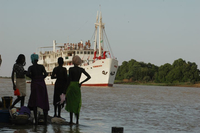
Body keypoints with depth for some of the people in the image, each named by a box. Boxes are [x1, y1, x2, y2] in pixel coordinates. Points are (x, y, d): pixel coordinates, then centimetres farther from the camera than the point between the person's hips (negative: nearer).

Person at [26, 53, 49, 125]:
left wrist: (32, 77, 1)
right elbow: (45, 74, -9)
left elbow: (27, 74, -18)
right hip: (42, 84, 1)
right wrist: (41, 78, 8)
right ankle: (45, 120, 2)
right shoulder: (42, 66, 4)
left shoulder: (30, 67, -1)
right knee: (44, 103, 6)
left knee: (34, 103, 1)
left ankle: (36, 120, -8)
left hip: (34, 84, -1)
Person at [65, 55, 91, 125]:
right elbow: (89, 77, 1)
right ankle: (77, 120, 9)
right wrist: (81, 83, 5)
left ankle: (71, 120, -3)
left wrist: (66, 90, -5)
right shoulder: (81, 69, 4)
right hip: (77, 86, 4)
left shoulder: (71, 69, -8)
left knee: (71, 103, 0)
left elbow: (70, 80, -10)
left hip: (71, 86, -4)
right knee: (77, 103, 11)